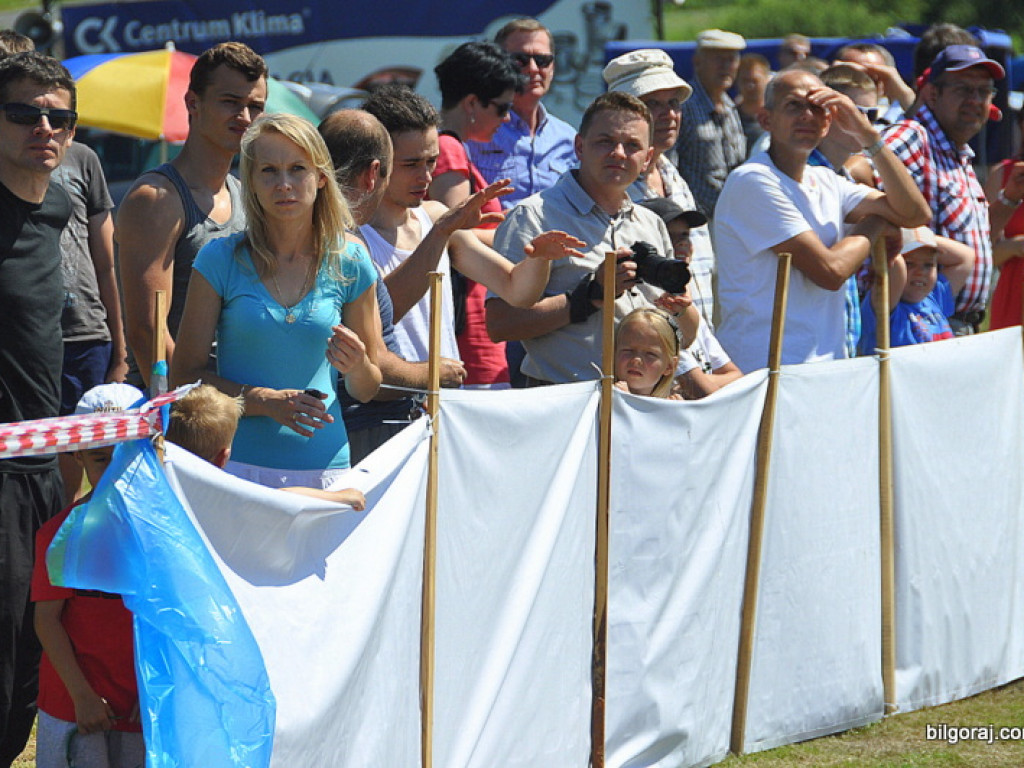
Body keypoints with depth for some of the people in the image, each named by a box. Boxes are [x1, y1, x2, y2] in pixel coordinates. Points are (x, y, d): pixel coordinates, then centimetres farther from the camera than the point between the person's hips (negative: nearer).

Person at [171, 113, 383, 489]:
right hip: (239, 464, -1)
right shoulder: (221, 260, 0)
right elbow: (185, 373, -1)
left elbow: (367, 390, 14)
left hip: (324, 467, 1)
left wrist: (356, 367, -9)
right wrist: (264, 401, -14)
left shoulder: (349, 264, 5)